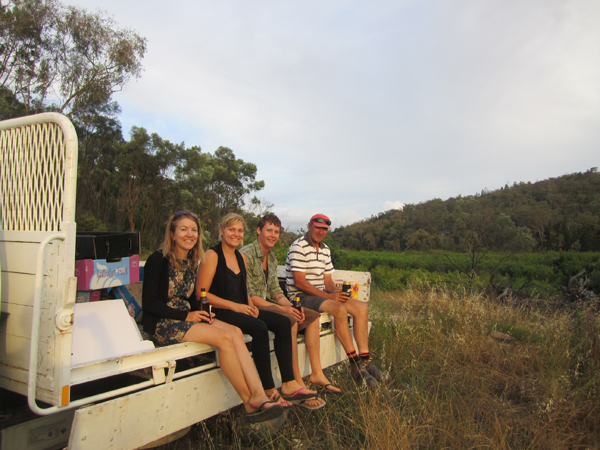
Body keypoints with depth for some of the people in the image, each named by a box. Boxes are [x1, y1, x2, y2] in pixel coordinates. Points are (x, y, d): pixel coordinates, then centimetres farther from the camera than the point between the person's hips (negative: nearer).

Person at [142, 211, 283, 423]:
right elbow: (149, 302, -14)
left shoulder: (191, 261, 12)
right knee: (224, 338, -26)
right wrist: (185, 315, -17)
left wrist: (200, 314, -2)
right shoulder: (158, 260, -10)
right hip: (162, 324, -7)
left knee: (235, 332, -20)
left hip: (186, 318, 7)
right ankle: (250, 402, -15)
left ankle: (259, 395, -28)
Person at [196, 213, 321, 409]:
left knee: (283, 322, -12)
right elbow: (201, 293, -14)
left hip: (240, 309, 8)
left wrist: (250, 305, 2)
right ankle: (269, 391, -22)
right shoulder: (212, 255, -6)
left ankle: (288, 383, -13)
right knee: (259, 327, -32)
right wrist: (234, 306, -17)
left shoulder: (241, 257, 18)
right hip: (219, 312, -8)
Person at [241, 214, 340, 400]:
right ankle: (297, 383, -25)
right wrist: (282, 309, -22)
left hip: (268, 305, 9)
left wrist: (291, 307, -6)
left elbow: (275, 290, 14)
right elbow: (249, 296, -19)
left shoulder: (272, 257, 14)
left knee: (312, 317, -1)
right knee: (290, 320, -32)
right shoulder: (246, 255, -14)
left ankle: (316, 373, -1)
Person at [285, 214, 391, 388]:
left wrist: (335, 292, -7)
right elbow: (299, 282, -19)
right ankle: (356, 365, -20)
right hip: (301, 297, -9)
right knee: (339, 309, -31)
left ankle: (365, 361, -7)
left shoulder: (325, 249, 15)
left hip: (321, 295, 9)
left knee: (362, 307, -5)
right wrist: (329, 296, -20)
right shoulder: (298, 247, -12)